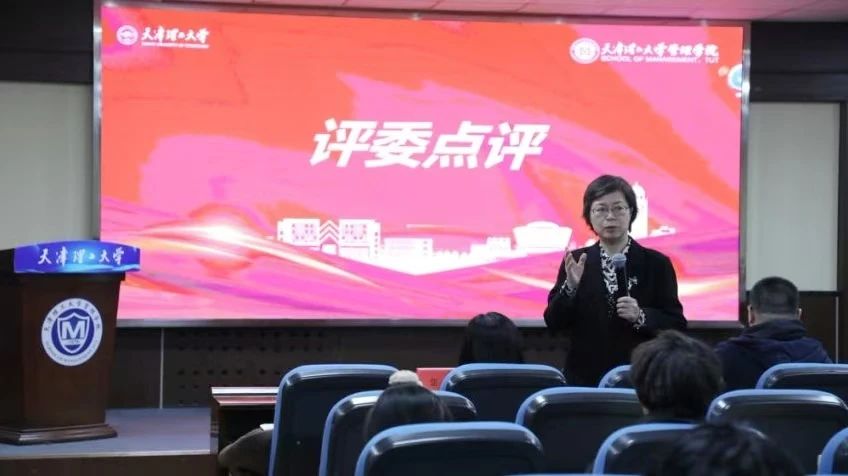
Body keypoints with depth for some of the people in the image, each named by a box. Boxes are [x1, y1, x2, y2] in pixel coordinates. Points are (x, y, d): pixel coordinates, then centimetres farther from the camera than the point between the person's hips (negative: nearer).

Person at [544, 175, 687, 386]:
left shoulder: (656, 264, 0)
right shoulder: (576, 261, 5)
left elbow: (677, 325, -2)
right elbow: (553, 322, 0)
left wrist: (640, 316, -18)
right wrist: (570, 287, -16)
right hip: (585, 378, 1)